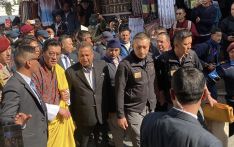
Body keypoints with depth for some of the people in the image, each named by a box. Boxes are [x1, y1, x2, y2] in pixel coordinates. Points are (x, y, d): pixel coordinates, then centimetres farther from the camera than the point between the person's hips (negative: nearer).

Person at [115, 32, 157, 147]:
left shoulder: (150, 59, 0)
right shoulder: (125, 65, -18)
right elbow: (119, 91, -14)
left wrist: (154, 100, 10)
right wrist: (120, 115, -13)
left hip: (150, 108, 6)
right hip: (133, 111, -6)